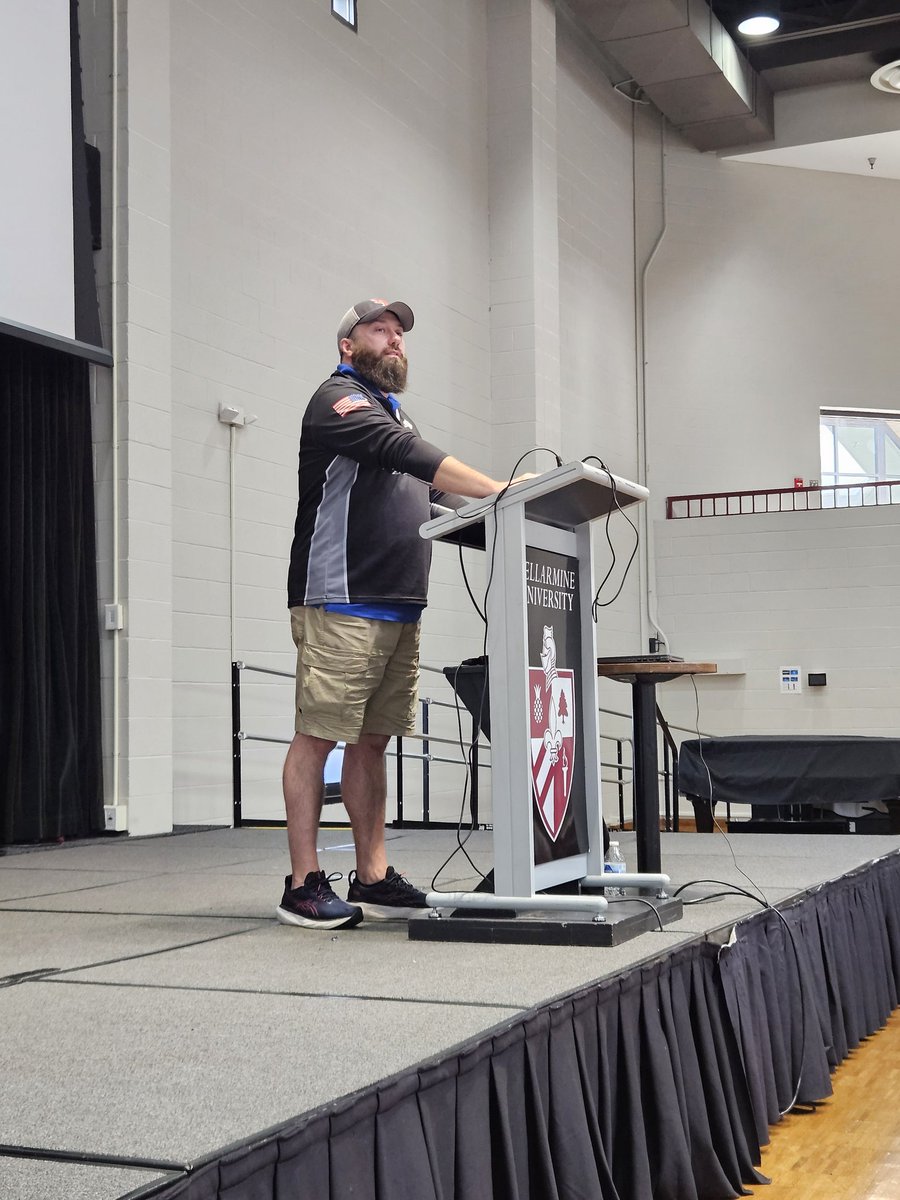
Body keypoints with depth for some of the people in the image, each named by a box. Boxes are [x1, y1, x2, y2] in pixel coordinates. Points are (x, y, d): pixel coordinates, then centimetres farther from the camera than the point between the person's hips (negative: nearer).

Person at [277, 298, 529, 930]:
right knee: (317, 736, -6)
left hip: (399, 609, 9)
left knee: (373, 740, 9)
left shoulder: (396, 412, 26)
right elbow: (408, 455, -18)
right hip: (340, 606, -9)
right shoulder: (339, 399, -3)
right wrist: (499, 488, -23)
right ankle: (304, 885, -3)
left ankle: (373, 878, 13)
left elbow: (431, 493, 24)